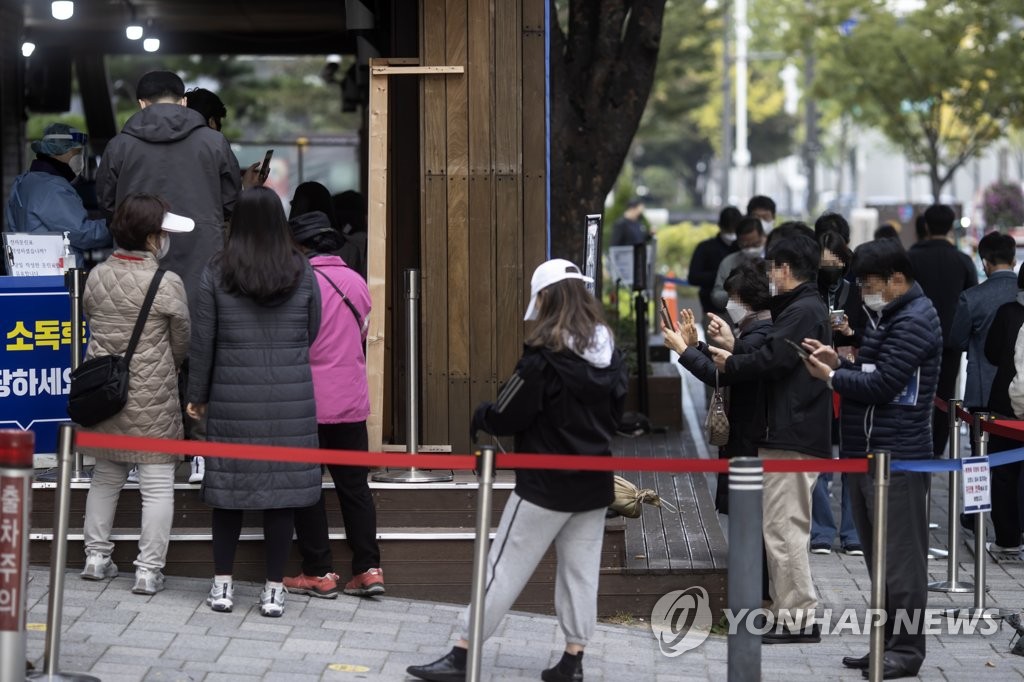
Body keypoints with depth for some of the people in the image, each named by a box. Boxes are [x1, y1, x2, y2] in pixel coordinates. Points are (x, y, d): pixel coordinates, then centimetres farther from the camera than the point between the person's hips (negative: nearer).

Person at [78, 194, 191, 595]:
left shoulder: (96, 277, 0)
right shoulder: (167, 284, -14)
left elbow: (91, 324, 11)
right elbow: (182, 344, -3)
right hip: (152, 399, -5)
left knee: (105, 476, 19)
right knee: (157, 485, 2)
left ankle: (96, 557, 24)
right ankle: (149, 569, 3)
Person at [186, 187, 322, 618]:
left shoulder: (216, 275, -3)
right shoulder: (302, 273, 0)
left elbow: (202, 342, 1)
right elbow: (313, 335, 9)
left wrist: (197, 397, 11)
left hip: (232, 400, 0)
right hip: (291, 402, 0)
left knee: (229, 486, 9)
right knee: (283, 487, 5)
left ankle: (222, 584, 15)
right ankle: (274, 590, 9)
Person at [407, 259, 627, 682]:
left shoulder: (544, 357, -17)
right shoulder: (610, 354, 3)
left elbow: (507, 418, -13)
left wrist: (479, 417, 6)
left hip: (546, 484, -6)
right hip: (594, 483, 6)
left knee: (504, 567, -2)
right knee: (580, 571, 11)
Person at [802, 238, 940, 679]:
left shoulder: (914, 322, -14)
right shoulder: (889, 316, 19)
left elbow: (882, 384, -20)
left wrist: (831, 377, -9)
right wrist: (840, 363, 4)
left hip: (896, 458, -10)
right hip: (869, 453, 10)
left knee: (899, 557, -6)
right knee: (879, 556, 14)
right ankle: (886, 643, 21)